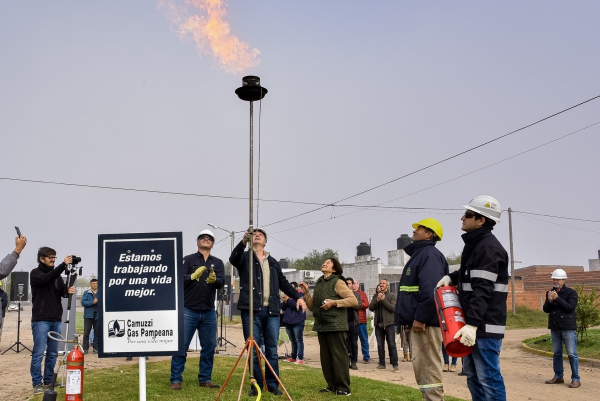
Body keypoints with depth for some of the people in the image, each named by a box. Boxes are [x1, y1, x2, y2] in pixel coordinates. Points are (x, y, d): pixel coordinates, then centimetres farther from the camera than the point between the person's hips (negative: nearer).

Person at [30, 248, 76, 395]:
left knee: (53, 353, 8)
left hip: (56, 320, 6)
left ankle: (48, 381, 17)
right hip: (41, 320, -6)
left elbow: (63, 292, 7)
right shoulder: (35, 273, -2)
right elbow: (46, 279, -23)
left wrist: (69, 291, -18)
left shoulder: (56, 274, 14)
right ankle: (37, 383, 2)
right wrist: (64, 265, -32)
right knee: (38, 353, -5)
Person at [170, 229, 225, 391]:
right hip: (188, 310, -3)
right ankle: (176, 380, 6)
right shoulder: (188, 259, 2)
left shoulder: (218, 262, 9)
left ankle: (205, 379, 18)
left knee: (209, 346, 7)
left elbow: (221, 283, -6)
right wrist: (193, 276, -29)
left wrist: (214, 280, -29)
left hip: (209, 312, 3)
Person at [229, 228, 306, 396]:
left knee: (272, 350, 5)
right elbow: (233, 258, -17)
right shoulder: (245, 257, 7)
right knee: (254, 350, 0)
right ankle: (256, 385, 10)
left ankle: (272, 384, 13)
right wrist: (244, 241, -33)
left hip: (271, 311, 3)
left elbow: (284, 283, 21)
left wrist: (298, 297, 8)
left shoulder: (273, 262, 20)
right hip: (251, 310, -3)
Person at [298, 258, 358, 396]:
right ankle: (332, 385, 20)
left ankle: (343, 388, 2)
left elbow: (354, 300, -11)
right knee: (325, 358, 10)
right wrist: (306, 292, 3)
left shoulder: (337, 282, -4)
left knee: (339, 357, -4)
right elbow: (312, 307, 15)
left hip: (335, 326, -7)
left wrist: (334, 302, -17)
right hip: (322, 326, 7)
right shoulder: (318, 283, 15)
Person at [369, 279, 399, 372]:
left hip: (388, 324, -4)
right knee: (380, 346, 8)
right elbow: (371, 308, 3)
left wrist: (384, 300, -16)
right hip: (378, 324, 4)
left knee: (392, 345, -5)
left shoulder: (391, 296, 3)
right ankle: (382, 364, 16)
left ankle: (395, 365, -4)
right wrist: (377, 300, -11)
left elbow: (393, 308, -10)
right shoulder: (375, 296, 14)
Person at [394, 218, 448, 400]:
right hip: (419, 322, 11)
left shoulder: (429, 254, -12)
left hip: (425, 323, -11)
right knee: (422, 367, 16)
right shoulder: (420, 254, 20)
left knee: (428, 367, -6)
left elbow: (430, 289, -25)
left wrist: (420, 317, -25)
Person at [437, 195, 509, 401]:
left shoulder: (489, 247, -16)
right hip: (472, 323, 10)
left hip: (485, 326, -10)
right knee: (473, 376, 15)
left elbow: (483, 290, -24)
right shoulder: (474, 244, 15)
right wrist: (451, 277, 11)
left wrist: (472, 324, -29)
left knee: (488, 378, -6)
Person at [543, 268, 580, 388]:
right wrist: (549, 301, -13)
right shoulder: (550, 293, 11)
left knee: (572, 354, -5)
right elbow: (546, 309, 6)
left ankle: (576, 379, 0)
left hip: (568, 328, -5)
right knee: (556, 353, 11)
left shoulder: (571, 292, -4)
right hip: (555, 328, 5)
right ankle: (558, 376, 21)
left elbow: (570, 307, -15)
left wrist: (557, 298, -21)